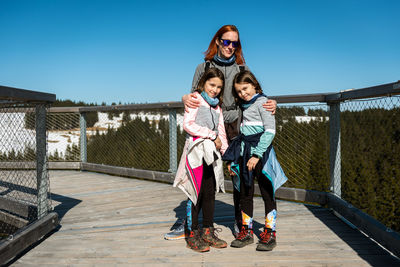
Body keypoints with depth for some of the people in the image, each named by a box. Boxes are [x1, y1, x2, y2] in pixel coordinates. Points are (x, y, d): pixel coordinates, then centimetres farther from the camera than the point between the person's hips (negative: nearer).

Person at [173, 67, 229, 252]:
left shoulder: (217, 106, 22)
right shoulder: (195, 99, 2)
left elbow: (221, 132, 21)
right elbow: (188, 124, -10)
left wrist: (227, 154, 11)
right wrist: (212, 135, -9)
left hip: (212, 153, 7)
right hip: (197, 151, -6)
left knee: (210, 192, 8)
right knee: (197, 192, -5)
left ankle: (208, 232, 17)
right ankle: (193, 234, 5)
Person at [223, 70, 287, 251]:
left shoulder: (262, 102, -5)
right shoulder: (244, 106, 17)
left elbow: (270, 131, -14)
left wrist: (257, 155, -19)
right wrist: (232, 160, 15)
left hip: (260, 152, -7)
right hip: (244, 153, 7)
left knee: (267, 193, 1)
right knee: (244, 193, 10)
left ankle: (270, 233, 9)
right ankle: (246, 231, 20)